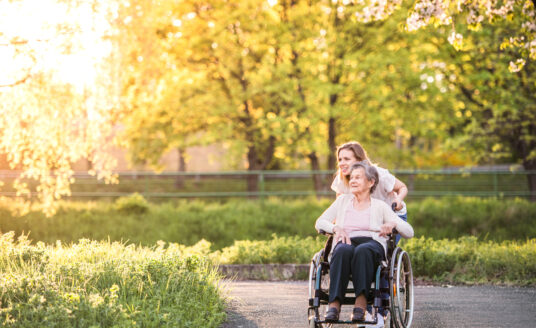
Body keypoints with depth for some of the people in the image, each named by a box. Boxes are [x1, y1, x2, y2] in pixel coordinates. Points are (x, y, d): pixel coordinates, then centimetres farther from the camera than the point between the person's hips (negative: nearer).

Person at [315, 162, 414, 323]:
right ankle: (334, 304, -45)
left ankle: (361, 302, -44)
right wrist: (336, 228, -5)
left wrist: (393, 223, -11)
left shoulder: (379, 206, 17)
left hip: (373, 244, -1)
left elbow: (409, 232, 11)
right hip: (346, 242, 1)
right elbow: (320, 222, 17)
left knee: (362, 250, -39)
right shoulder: (343, 200, 24)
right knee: (343, 250, -38)